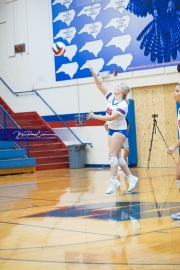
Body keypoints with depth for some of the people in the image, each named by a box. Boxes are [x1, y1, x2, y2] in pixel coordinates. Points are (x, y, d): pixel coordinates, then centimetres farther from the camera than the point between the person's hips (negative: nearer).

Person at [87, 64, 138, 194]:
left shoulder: (123, 105, -19)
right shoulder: (111, 97, 0)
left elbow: (111, 117, -27)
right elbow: (100, 85, -5)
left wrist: (95, 116, -27)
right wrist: (93, 73, -16)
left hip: (120, 130, -8)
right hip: (111, 130, 8)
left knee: (112, 154, -17)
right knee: (117, 156, 8)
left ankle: (113, 181, -17)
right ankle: (131, 178, 16)